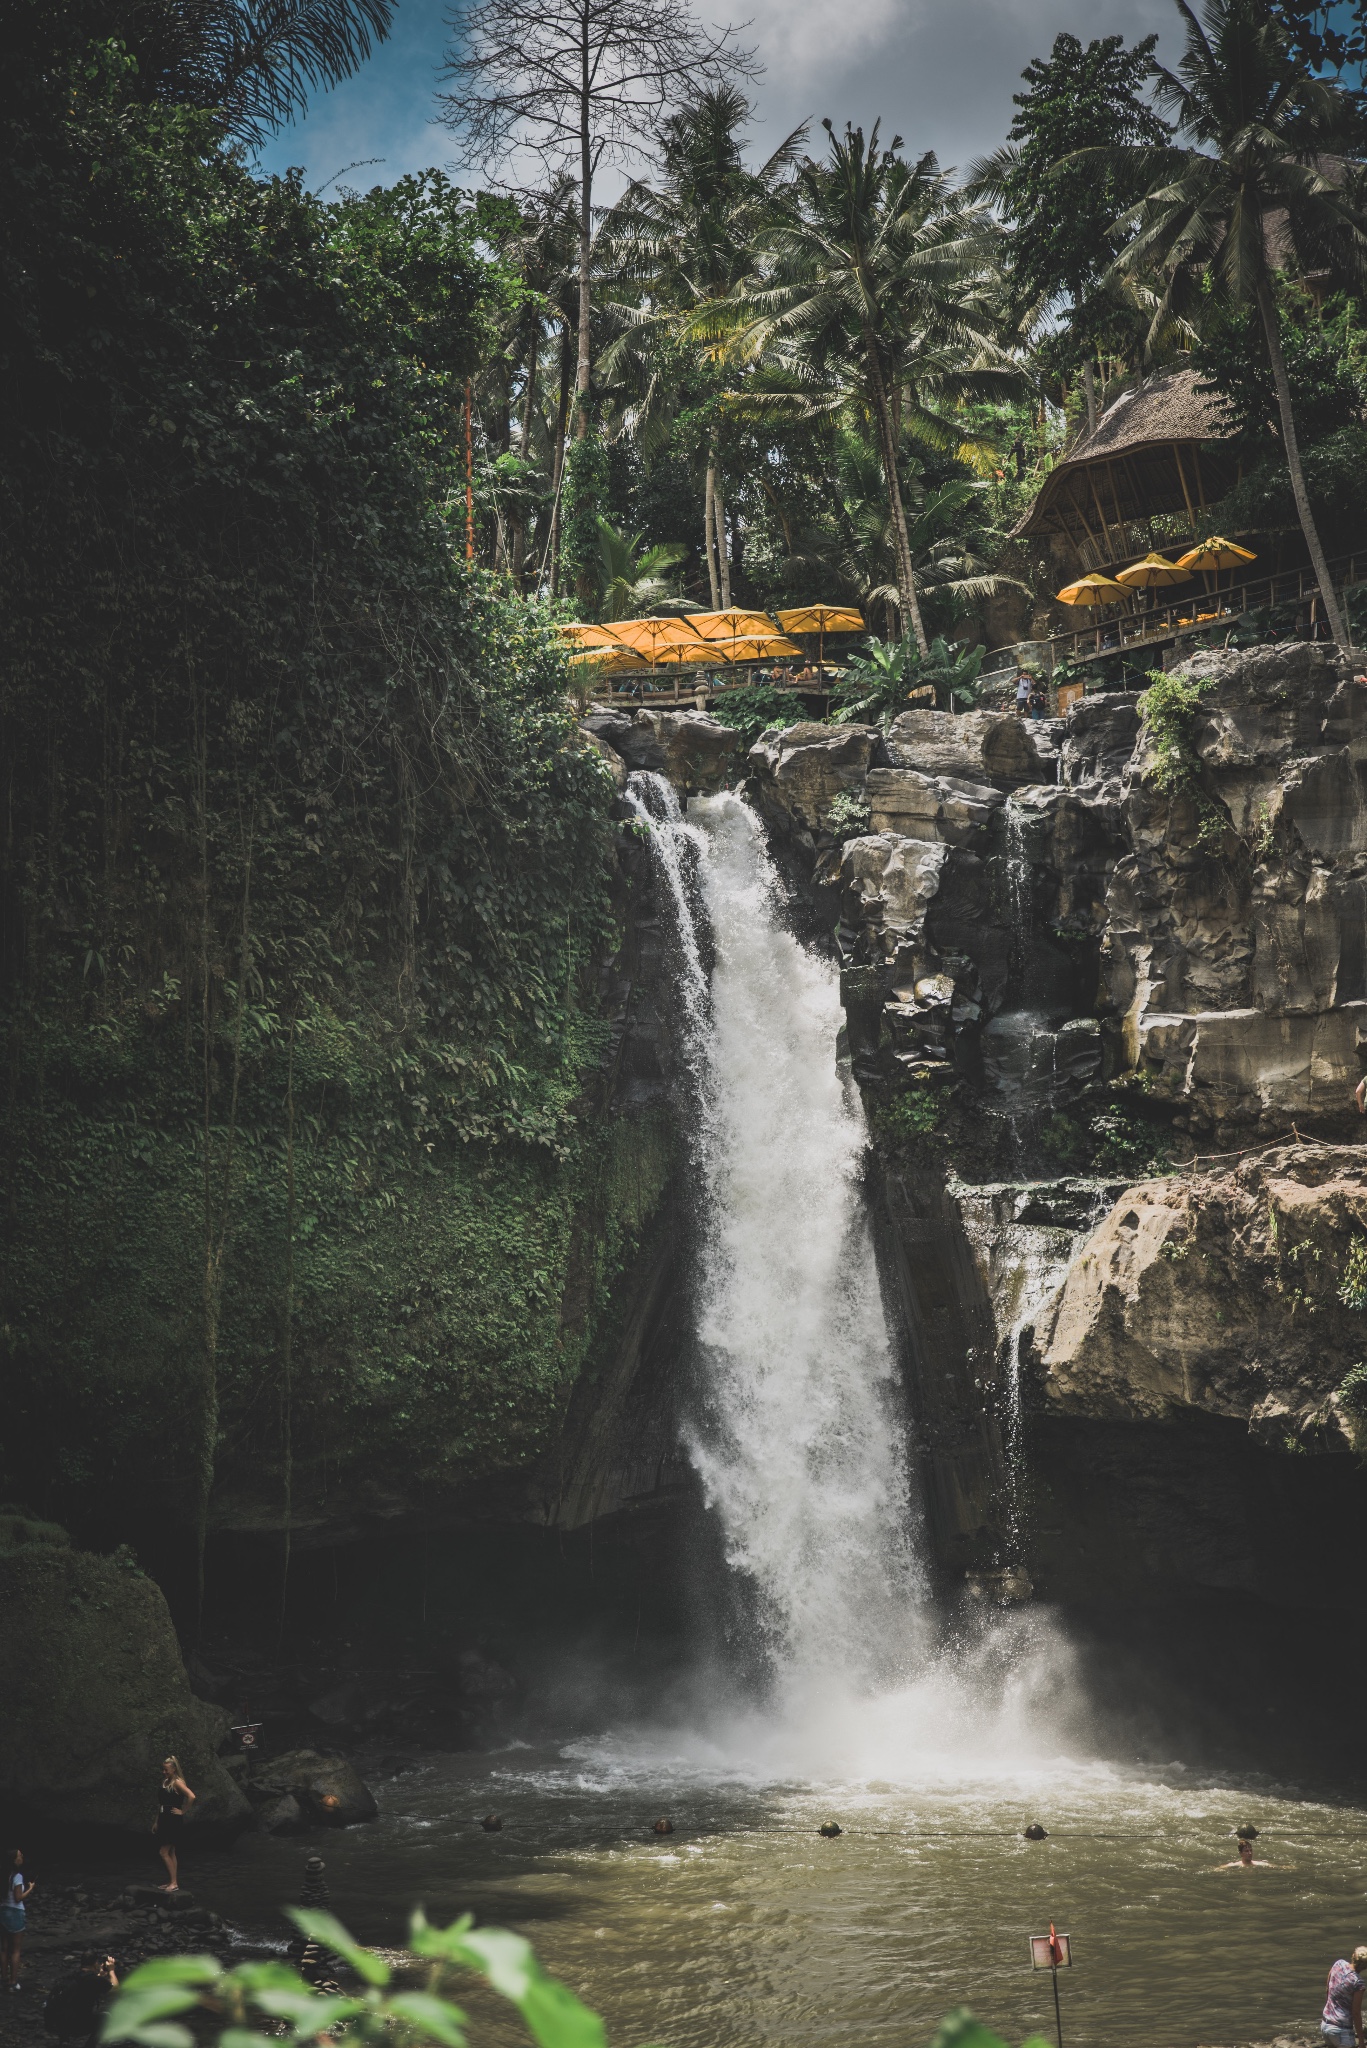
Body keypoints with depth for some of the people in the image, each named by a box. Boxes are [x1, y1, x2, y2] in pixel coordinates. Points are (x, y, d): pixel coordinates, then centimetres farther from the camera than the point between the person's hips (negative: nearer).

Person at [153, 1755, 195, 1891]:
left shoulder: (177, 1782, -14)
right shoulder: (165, 1782, 12)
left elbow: (191, 1796, -27)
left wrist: (183, 1811, -19)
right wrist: (156, 1821, 17)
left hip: (174, 1821, -9)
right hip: (164, 1820, 9)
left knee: (163, 1852, -9)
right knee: (170, 1853, 11)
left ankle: (174, 1883, -4)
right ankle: (173, 1882, 16)